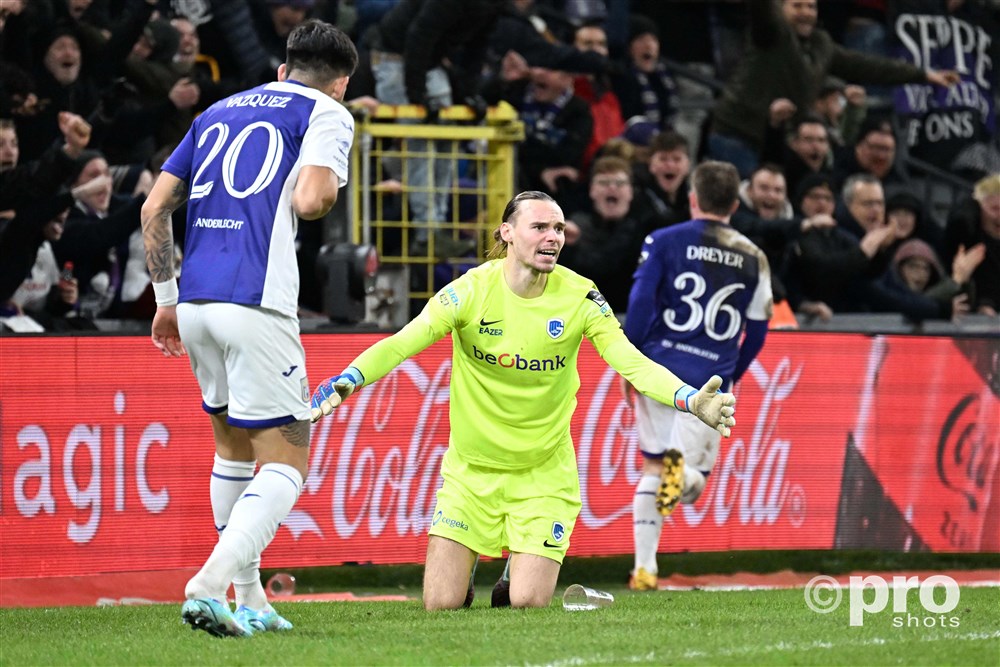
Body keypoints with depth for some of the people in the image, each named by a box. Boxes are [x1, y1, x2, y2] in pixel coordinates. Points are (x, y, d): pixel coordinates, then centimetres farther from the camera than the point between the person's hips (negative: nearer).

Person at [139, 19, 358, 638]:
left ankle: (249, 598, 26)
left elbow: (155, 207, 18)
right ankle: (209, 586, -20)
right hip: (256, 303, -7)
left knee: (235, 447, 23)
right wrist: (328, 186, 9)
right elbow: (309, 202, -14)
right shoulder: (327, 114, 3)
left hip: (194, 302, 7)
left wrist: (167, 298, 23)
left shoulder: (220, 112, 22)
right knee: (285, 463, -2)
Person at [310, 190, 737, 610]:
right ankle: (465, 571, 32)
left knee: (527, 605, -8)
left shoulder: (578, 297, -10)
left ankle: (519, 576, 29)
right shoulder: (472, 290, -14)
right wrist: (345, 381, -39)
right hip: (471, 469, 0)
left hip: (543, 473, 0)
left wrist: (691, 401, -33)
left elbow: (633, 364, -15)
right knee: (441, 606, -4)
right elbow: (400, 345, -20)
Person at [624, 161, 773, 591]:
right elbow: (757, 330, 11)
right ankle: (683, 470, -33)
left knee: (652, 467, 13)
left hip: (659, 367, 0)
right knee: (693, 478, 6)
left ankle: (644, 568, 6)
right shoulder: (753, 257, 9)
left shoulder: (664, 241, 1)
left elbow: (640, 305, -6)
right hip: (712, 379, 0)